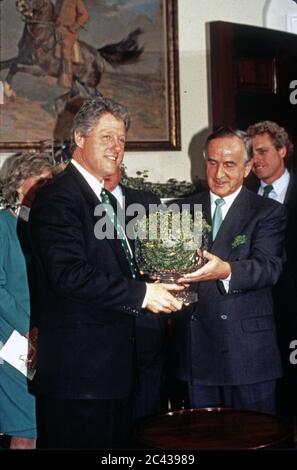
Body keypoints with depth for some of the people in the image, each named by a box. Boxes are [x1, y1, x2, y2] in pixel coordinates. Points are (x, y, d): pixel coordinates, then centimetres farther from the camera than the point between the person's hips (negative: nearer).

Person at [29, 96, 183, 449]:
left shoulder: (103, 198, 18)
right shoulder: (57, 198, -13)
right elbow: (69, 273, -24)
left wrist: (154, 286, 5)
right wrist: (141, 294, -20)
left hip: (112, 364, 10)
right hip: (78, 367, -10)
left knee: (115, 445, 16)